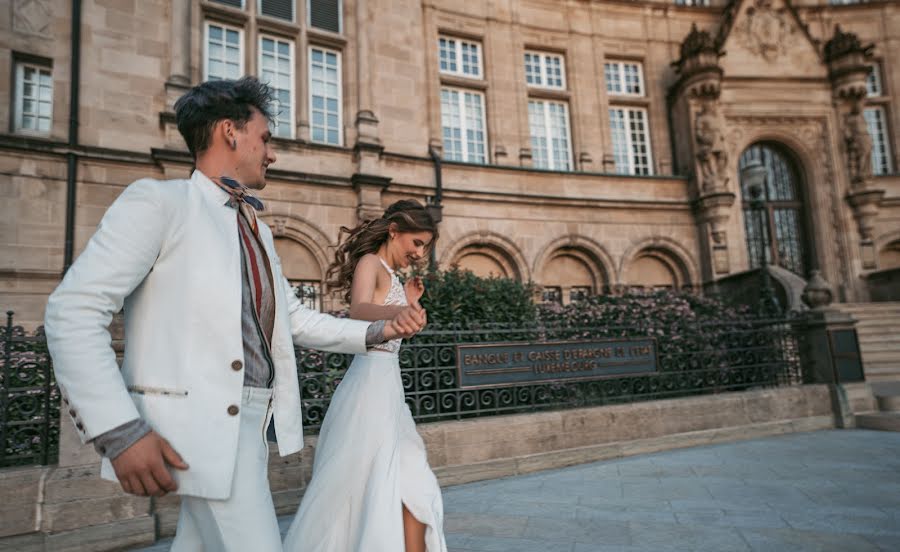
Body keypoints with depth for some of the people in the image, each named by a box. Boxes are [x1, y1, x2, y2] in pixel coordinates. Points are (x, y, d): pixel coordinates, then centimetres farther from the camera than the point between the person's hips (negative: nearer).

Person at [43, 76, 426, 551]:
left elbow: (294, 318, 20)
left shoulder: (257, 229, 17)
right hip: (203, 422, -8)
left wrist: (375, 331, 7)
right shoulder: (158, 200, -7)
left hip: (251, 420, 8)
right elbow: (73, 310, -14)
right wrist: (118, 430, -22)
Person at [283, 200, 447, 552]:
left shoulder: (390, 273, 19)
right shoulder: (370, 262, -7)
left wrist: (410, 302, 14)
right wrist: (400, 311, -48)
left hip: (386, 383, 10)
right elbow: (359, 310, -30)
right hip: (371, 381, -10)